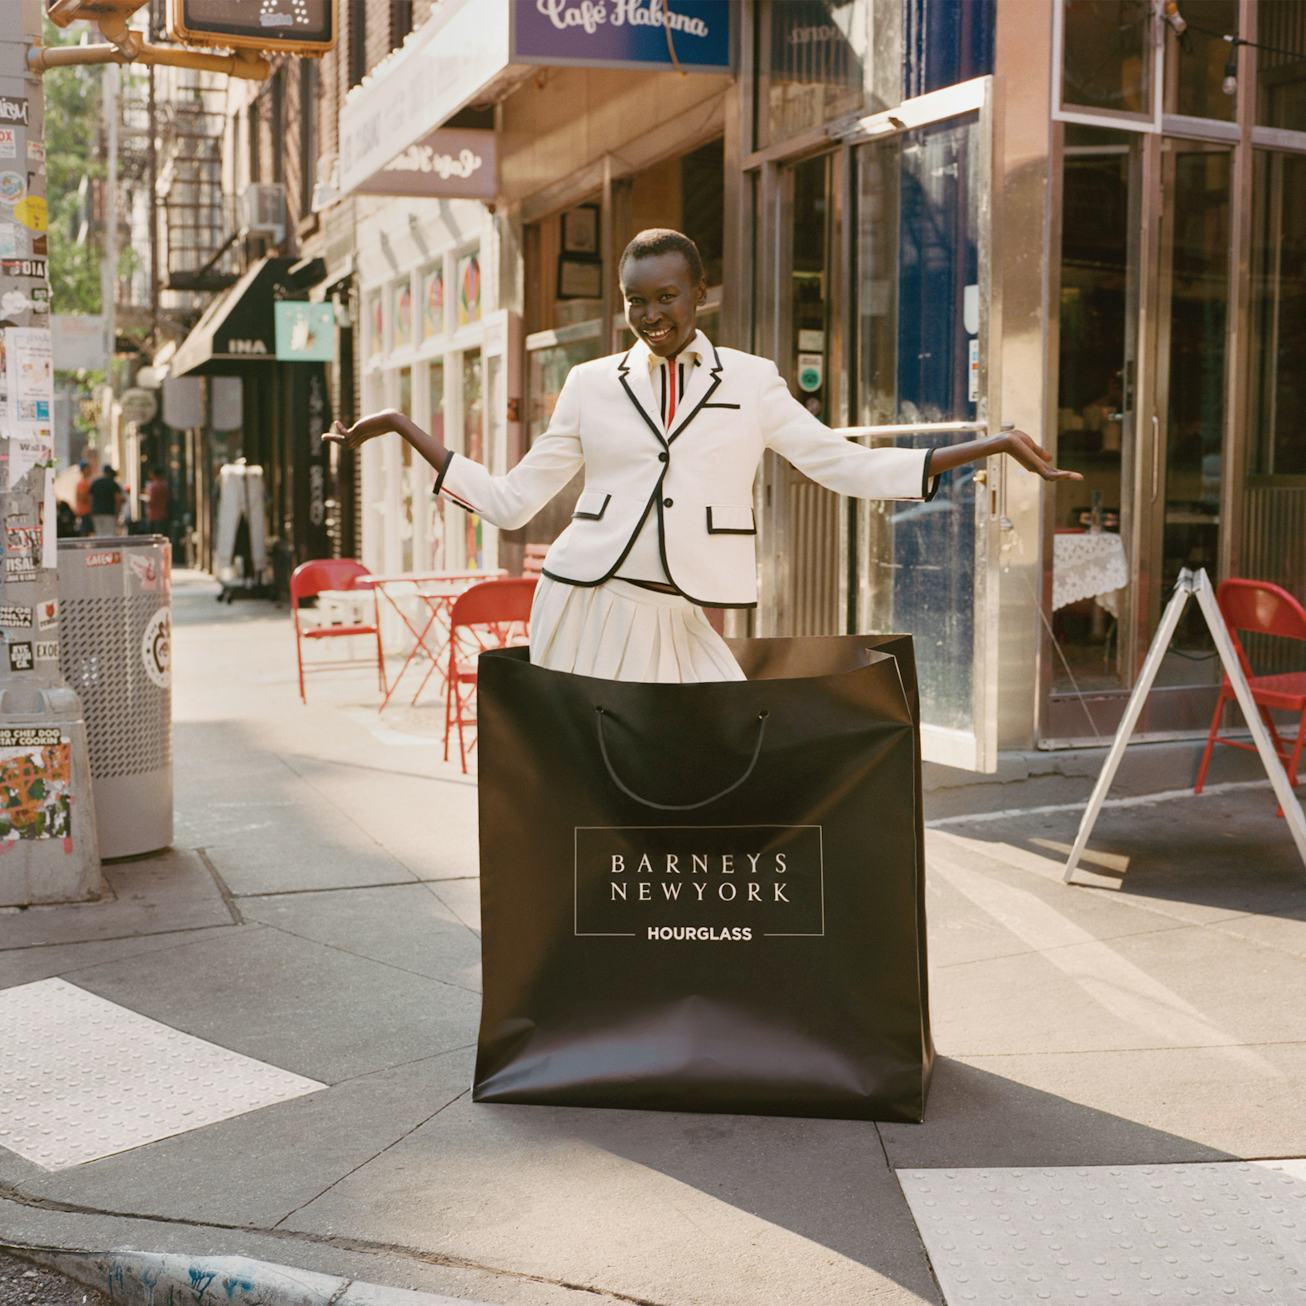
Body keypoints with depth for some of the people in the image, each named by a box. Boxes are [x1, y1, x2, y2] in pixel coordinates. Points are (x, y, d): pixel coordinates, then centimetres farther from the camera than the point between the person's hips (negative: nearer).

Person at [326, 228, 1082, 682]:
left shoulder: (751, 382, 8)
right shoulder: (592, 386, 9)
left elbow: (848, 467, 5)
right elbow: (511, 501, 11)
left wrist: (996, 445, 1)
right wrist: (403, 426, 9)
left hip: (678, 622, 0)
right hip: (585, 606, 0)